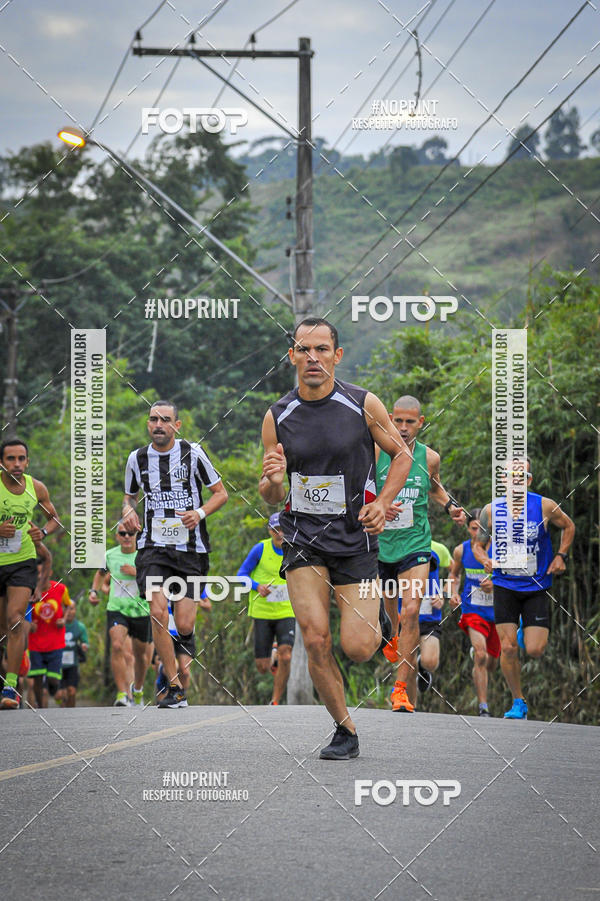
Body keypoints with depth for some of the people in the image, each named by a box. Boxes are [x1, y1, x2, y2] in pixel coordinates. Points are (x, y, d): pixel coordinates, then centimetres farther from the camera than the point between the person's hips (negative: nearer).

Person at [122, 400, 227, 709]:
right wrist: (128, 511, -2)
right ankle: (176, 689, -8)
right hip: (153, 547, 1)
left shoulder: (193, 453, -2)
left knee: (183, 626, -7)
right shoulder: (137, 458, 5)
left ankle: (188, 635, 33)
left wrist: (200, 513, -15)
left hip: (191, 548, -1)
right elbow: (129, 496, 21)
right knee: (158, 612, -18)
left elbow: (221, 493, 3)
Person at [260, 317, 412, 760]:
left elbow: (401, 454, 8)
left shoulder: (363, 405, -6)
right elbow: (270, 496, 7)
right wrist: (272, 481, -16)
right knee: (316, 639, -12)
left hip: (355, 536, -1)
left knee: (357, 649, -8)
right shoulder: (277, 417, -1)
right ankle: (345, 730, 6)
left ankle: (375, 618, 29)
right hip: (303, 537, 1)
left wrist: (382, 502, -7)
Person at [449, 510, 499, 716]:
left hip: (496, 610, 1)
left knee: (491, 664, 13)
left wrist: (495, 586, -27)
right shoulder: (461, 550, -2)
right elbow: (454, 574, 18)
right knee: (481, 656, -21)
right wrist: (454, 593, -1)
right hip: (472, 610, -1)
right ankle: (483, 707, -18)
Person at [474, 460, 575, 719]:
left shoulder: (545, 507, -7)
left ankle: (528, 631, 29)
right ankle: (518, 703, 10)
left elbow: (568, 527, 12)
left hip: (537, 588, -1)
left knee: (534, 650, -9)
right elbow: (478, 545, 9)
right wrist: (486, 561, -12)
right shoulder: (491, 510, -4)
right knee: (508, 648, -7)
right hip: (505, 587, 1)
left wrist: (560, 556, 0)